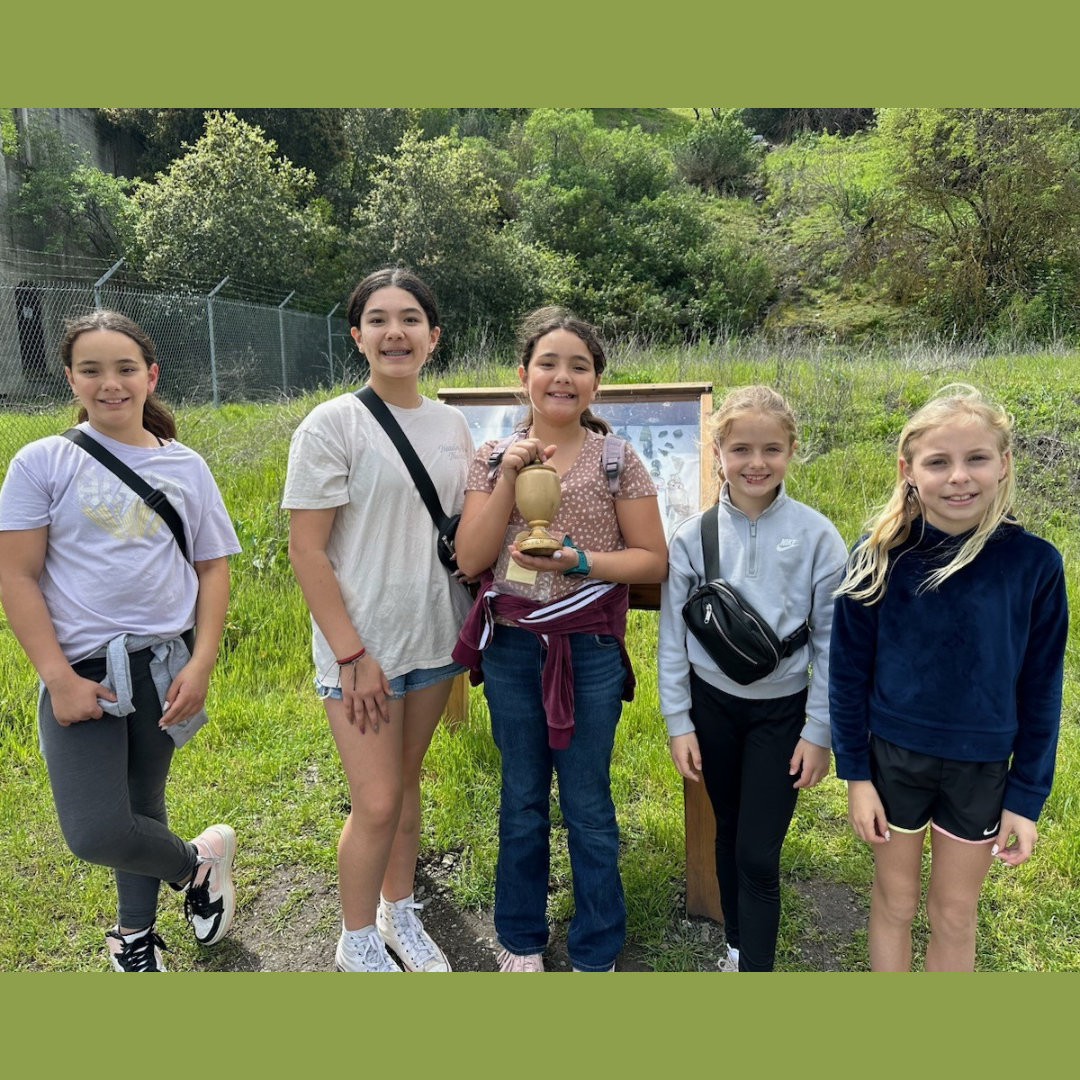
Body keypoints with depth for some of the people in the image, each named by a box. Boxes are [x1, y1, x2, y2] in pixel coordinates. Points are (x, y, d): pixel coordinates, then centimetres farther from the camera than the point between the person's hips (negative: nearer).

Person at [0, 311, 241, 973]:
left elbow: (213, 569, 6)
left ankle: (135, 934, 39)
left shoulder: (185, 466, 4)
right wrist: (60, 679, -10)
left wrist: (201, 665, -5)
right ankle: (199, 860, 19)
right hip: (81, 670, -1)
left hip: (163, 665, 2)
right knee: (95, 833, -11)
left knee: (143, 806, 15)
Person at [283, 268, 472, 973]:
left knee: (406, 782, 18)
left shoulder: (452, 425, 5)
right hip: (362, 648, -5)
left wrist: (471, 624, 8)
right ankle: (359, 942, 26)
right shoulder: (332, 426, -12)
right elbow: (306, 551, -13)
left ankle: (401, 912, 39)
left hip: (434, 639, 5)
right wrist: (353, 655, -15)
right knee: (376, 803, 0)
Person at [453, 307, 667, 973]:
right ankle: (521, 941, 37)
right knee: (522, 801, 16)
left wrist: (578, 560, -18)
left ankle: (596, 954, 31)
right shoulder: (494, 458, 2)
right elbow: (470, 559, -5)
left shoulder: (617, 460, -3)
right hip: (511, 649, 2)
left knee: (588, 806, 10)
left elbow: (654, 560, -3)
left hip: (590, 652, -2)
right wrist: (509, 477, -14)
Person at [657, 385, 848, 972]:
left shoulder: (815, 536, -11)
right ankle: (736, 946, 38)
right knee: (729, 835, 18)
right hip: (712, 703, 2)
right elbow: (672, 636, -1)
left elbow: (830, 639, -5)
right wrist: (678, 722, -1)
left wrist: (819, 731, -4)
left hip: (782, 710, -2)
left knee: (758, 854, -1)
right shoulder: (693, 535, -7)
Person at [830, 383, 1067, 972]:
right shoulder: (879, 554, -15)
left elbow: (1039, 691, -3)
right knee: (894, 901, 17)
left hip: (981, 768, 1)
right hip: (893, 756, 0)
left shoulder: (1033, 563, -12)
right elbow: (849, 671, -6)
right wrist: (855, 774, -4)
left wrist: (1026, 797, -1)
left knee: (955, 914, 17)